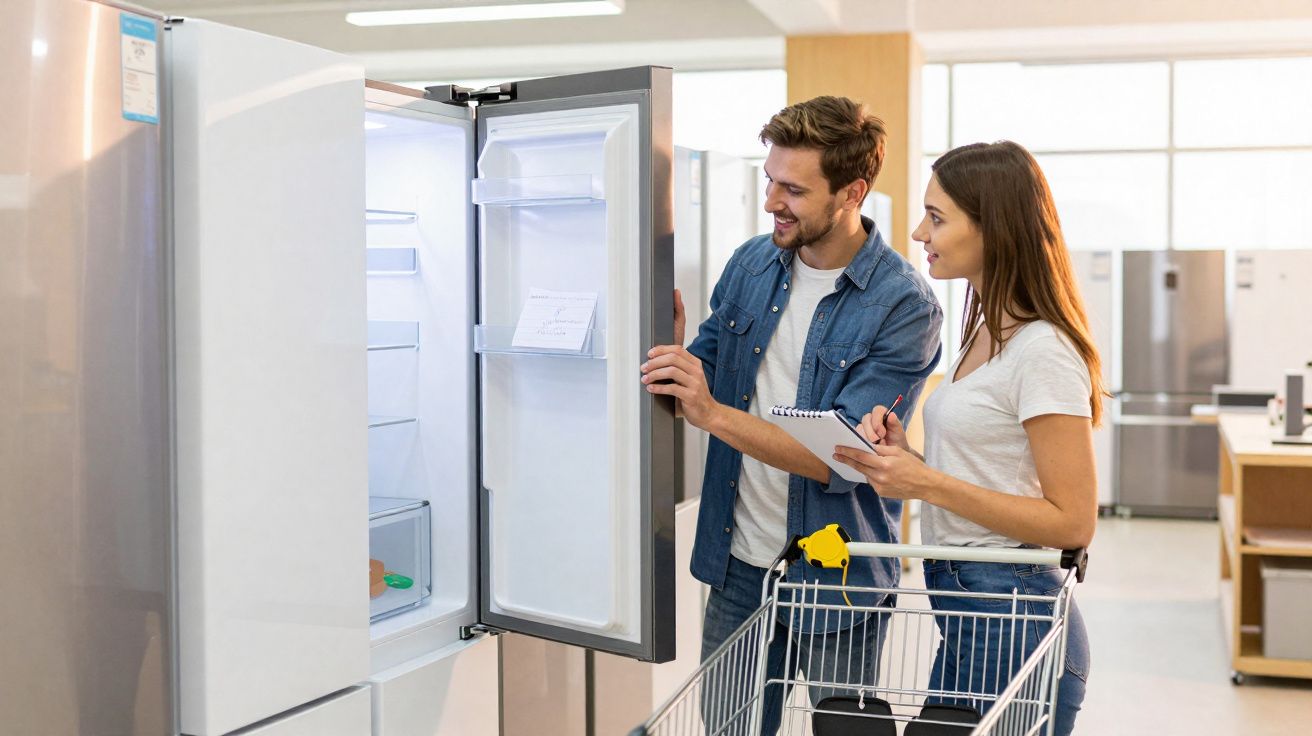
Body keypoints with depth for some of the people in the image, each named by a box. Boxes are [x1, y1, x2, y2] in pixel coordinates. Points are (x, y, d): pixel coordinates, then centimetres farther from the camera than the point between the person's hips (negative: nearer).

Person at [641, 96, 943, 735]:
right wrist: (676, 358, -13)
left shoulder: (903, 305, -16)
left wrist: (713, 413, -31)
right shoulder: (750, 263, 1)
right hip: (737, 568, 5)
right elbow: (707, 379, 10)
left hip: (837, 581, -5)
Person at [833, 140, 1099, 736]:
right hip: (962, 615, 9)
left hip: (1012, 620, -9)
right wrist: (902, 456, -3)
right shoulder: (985, 333, 12)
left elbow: (1072, 522, -18)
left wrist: (928, 484, -21)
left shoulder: (1043, 352, -16)